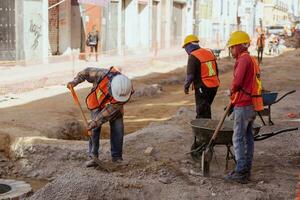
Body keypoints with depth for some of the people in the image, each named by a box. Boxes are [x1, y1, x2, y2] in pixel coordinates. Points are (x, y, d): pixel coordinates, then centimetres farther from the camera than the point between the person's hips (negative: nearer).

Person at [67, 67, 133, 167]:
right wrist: (74, 82, -22)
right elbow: (88, 72, -18)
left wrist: (95, 122, -33)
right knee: (95, 128, -14)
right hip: (96, 102, -1)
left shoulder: (126, 92, -35)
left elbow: (110, 110, -32)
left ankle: (117, 157, 6)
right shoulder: (104, 75, -40)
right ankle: (93, 157, -10)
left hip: (113, 106, 1)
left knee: (118, 128, -8)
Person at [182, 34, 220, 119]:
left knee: (203, 112, 0)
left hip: (202, 87, -8)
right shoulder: (209, 52, 10)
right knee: (206, 108, 20)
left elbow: (190, 75, -17)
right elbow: (216, 70, 15)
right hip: (214, 86, 8)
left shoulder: (193, 56, -14)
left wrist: (186, 86, -2)